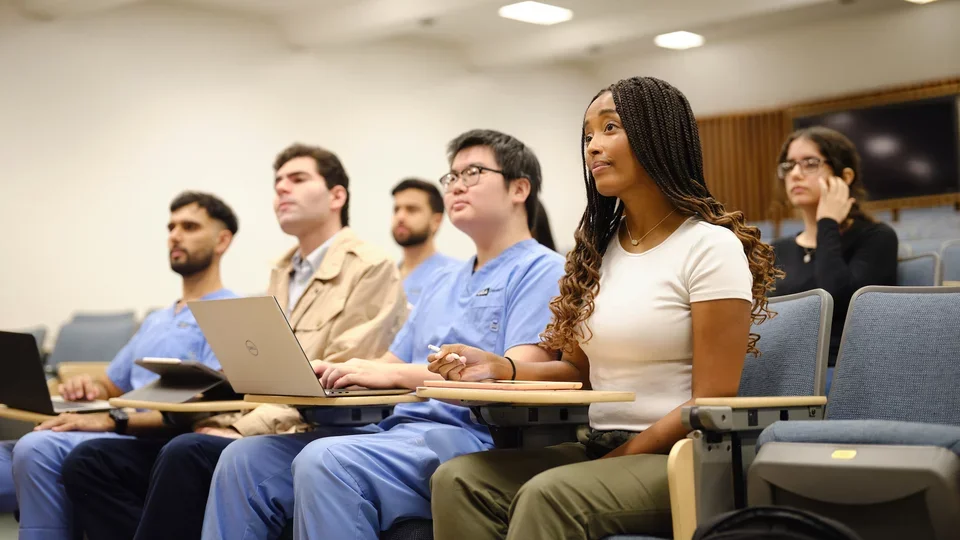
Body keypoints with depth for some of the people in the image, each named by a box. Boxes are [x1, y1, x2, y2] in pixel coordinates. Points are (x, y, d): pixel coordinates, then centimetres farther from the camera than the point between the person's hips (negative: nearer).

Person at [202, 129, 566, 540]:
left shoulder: (541, 270, 2)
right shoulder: (443, 286, 30)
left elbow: (517, 376, -13)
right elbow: (390, 365, 27)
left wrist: (395, 373, -17)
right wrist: (329, 372, 3)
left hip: (471, 435, -8)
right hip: (400, 429, 8)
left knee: (325, 461, -33)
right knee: (246, 458, -9)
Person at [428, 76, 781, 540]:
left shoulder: (711, 246, -8)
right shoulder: (598, 249, 14)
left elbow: (712, 405, -12)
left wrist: (616, 462, -15)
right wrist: (501, 369, -1)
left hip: (680, 462, -6)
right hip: (597, 449, 7)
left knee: (547, 494, -35)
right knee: (458, 479, -19)